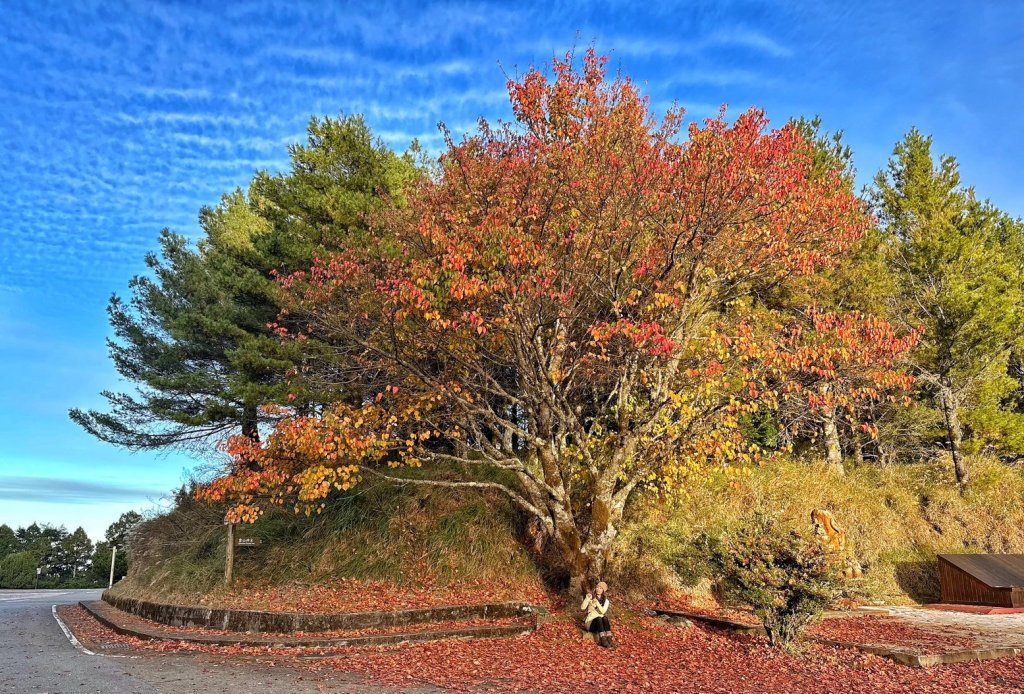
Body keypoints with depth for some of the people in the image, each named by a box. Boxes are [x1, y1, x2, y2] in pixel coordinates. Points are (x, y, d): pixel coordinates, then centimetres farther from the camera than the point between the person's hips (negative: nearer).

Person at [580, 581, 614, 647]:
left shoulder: (606, 601, 7)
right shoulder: (591, 598, 3)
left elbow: (603, 611, -12)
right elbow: (582, 608, -11)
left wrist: (597, 603, -26)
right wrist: (587, 598, -22)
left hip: (601, 623, 2)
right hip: (591, 622, -2)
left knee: (605, 618, -31)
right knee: (599, 618, -33)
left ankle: (609, 639, -43)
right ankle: (603, 640, -46)